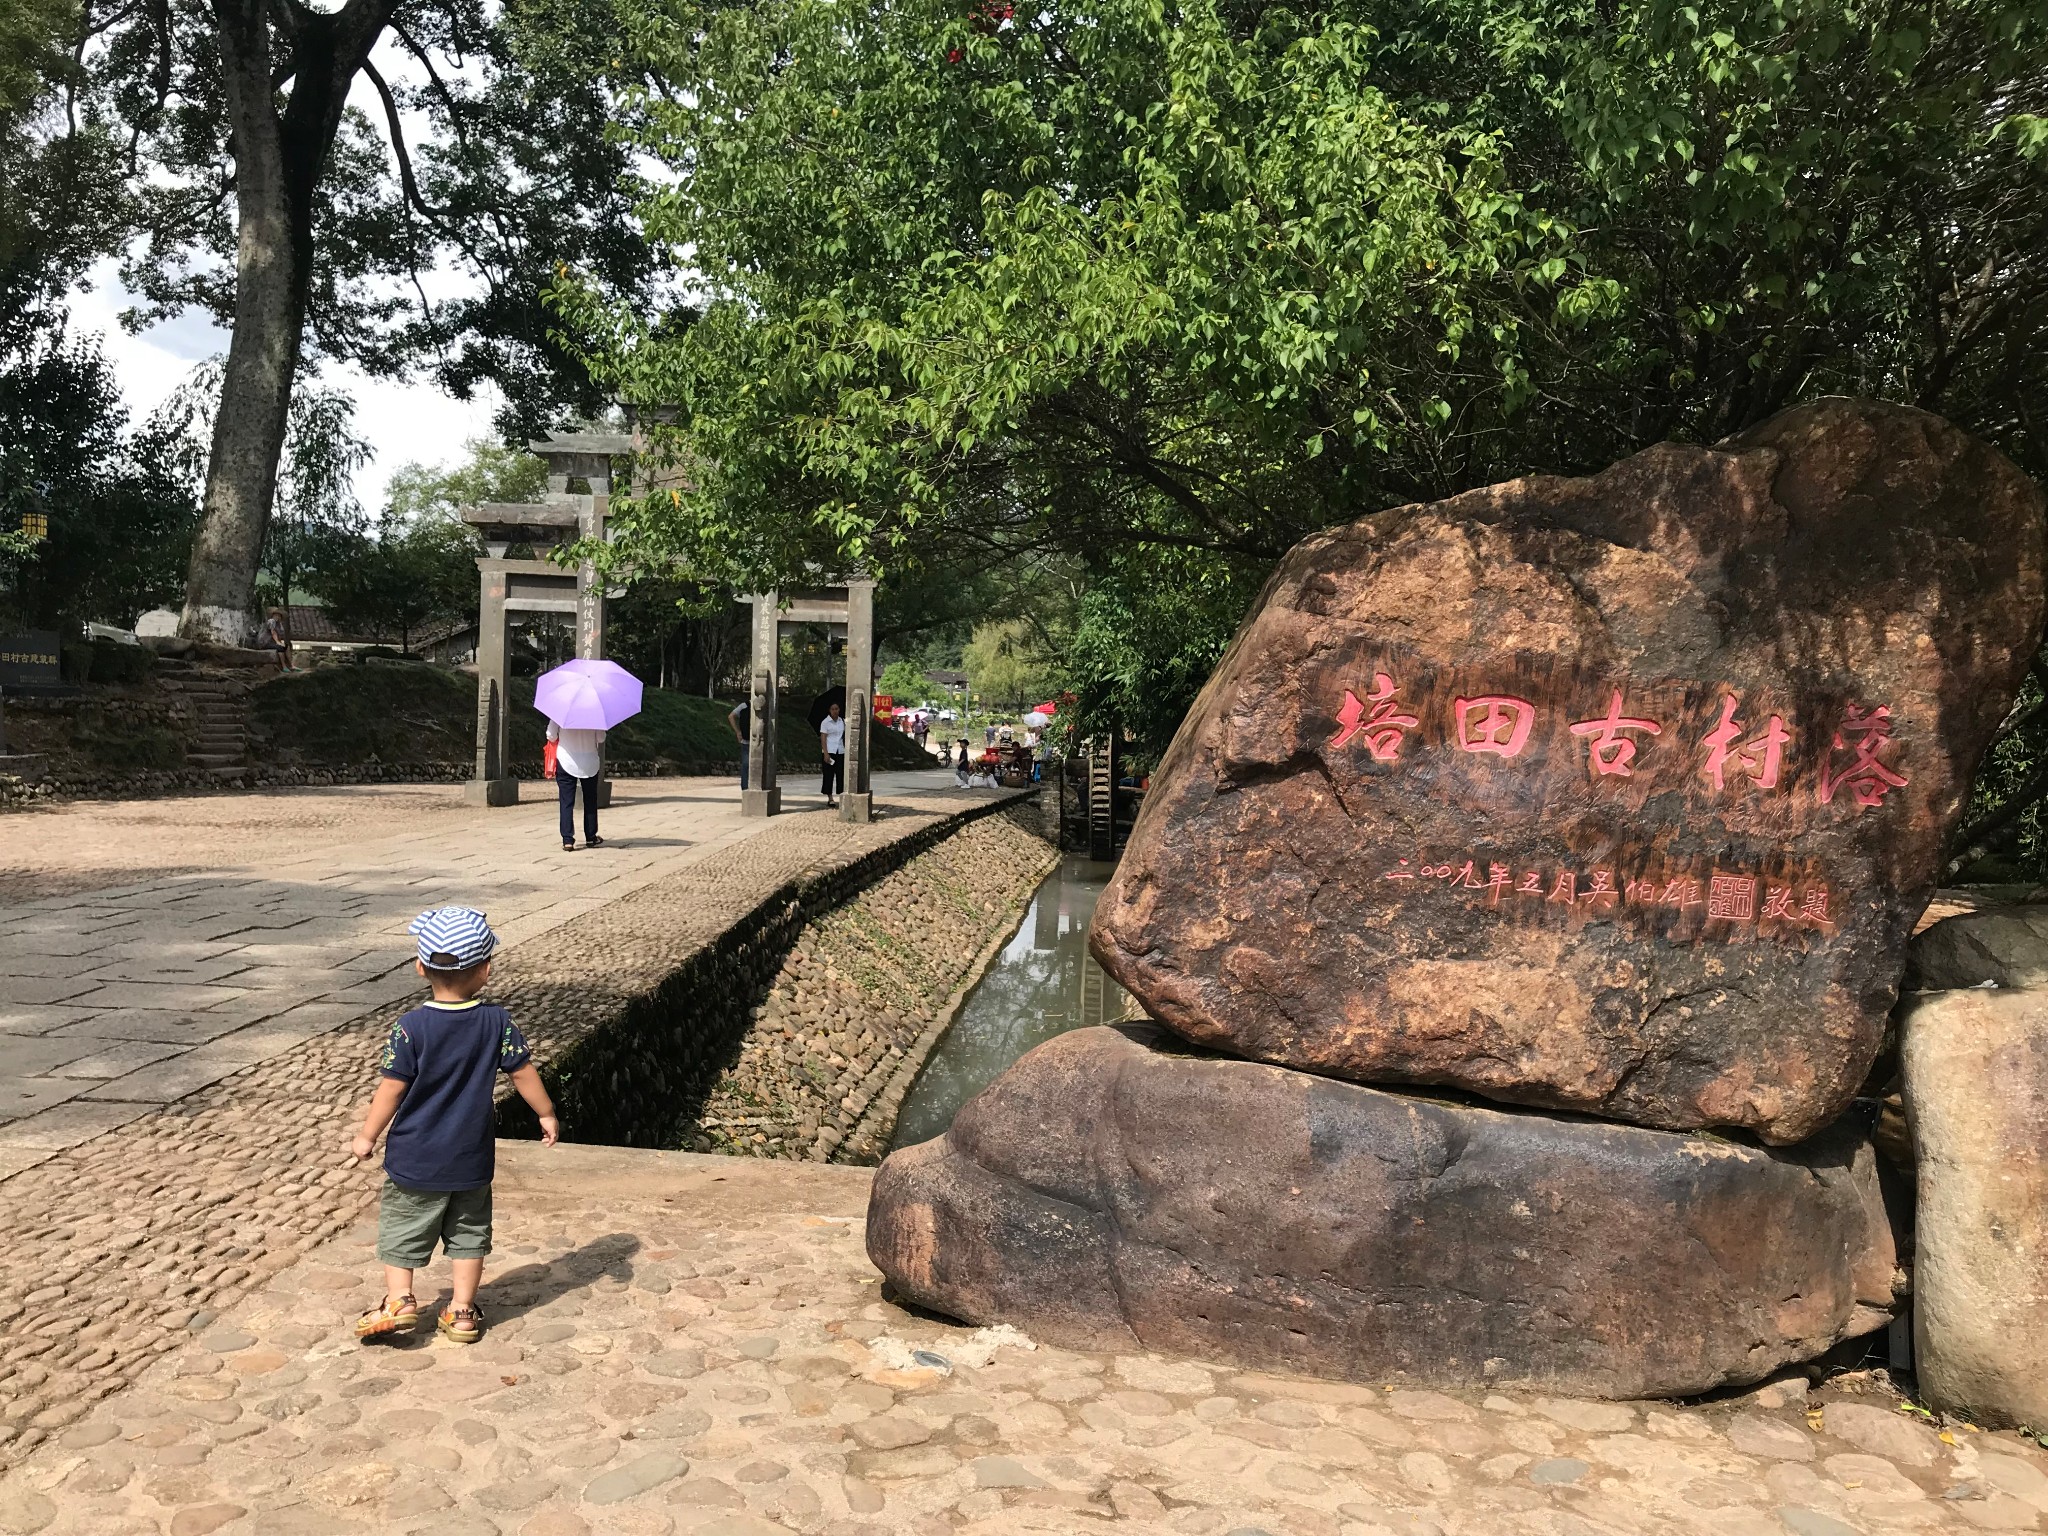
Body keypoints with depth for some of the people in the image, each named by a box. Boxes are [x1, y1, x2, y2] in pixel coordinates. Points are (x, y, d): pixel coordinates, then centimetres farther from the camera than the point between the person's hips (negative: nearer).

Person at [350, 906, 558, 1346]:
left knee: (402, 1228, 14)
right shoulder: (497, 1022, -9)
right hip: (472, 1160, 2)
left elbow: (392, 1089, -12)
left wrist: (367, 1136, 3)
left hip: (415, 1159, -2)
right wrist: (547, 1114, 13)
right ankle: (462, 1311, 18)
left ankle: (399, 1300, 7)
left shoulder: (410, 1028, -16)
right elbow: (523, 1071, -1)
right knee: (468, 1232, 14)